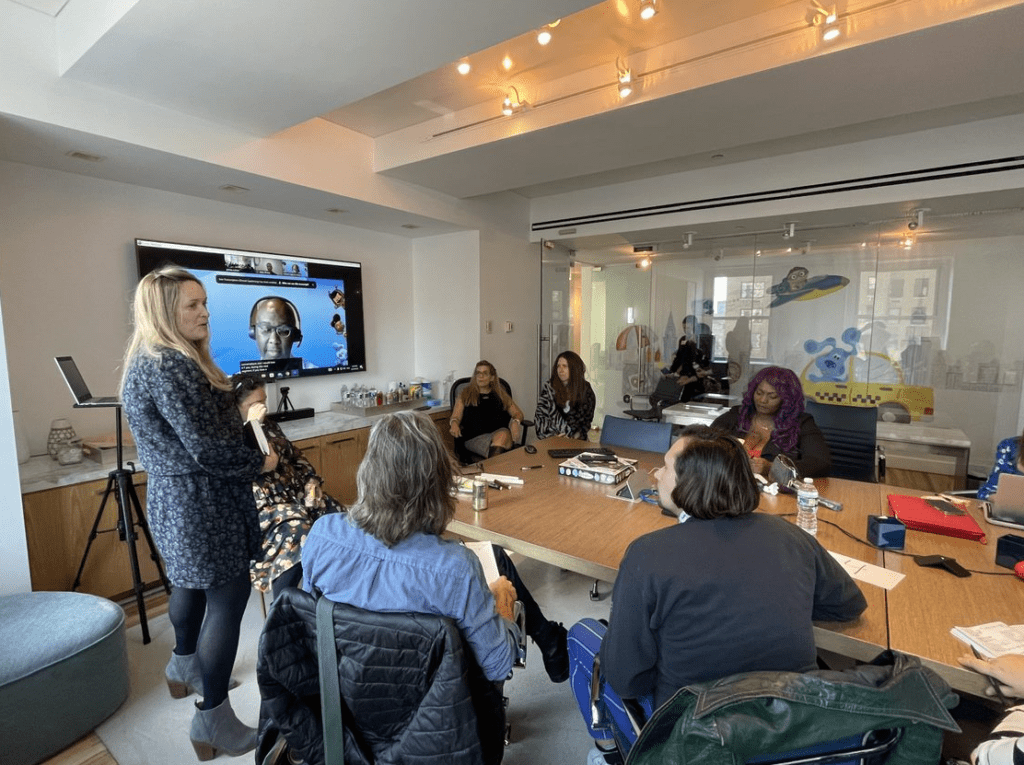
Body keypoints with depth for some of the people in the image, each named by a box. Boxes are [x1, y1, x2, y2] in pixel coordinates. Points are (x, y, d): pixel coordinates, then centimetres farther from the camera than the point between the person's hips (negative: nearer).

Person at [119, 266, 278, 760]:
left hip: (175, 499, 11)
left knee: (192, 583, 26)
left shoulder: (150, 360, 10)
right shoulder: (169, 365, -22)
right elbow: (209, 448, -24)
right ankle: (213, 723, 13)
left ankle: (184, 668, 48)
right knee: (227, 598, 0)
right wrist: (260, 461, -10)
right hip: (202, 505, -11)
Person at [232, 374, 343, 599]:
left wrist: (312, 482, 2)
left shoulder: (269, 426, 15)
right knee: (297, 533, -33)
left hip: (297, 493, 7)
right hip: (261, 507, -6)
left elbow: (295, 457, 18)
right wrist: (251, 425, -26)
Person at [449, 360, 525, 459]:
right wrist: (454, 423, -11)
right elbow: (455, 417, 14)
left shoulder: (501, 394, 25)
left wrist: (515, 422, -4)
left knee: (504, 435, -38)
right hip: (474, 437, -1)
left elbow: (518, 413, 21)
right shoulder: (465, 395, 22)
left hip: (499, 431, 2)